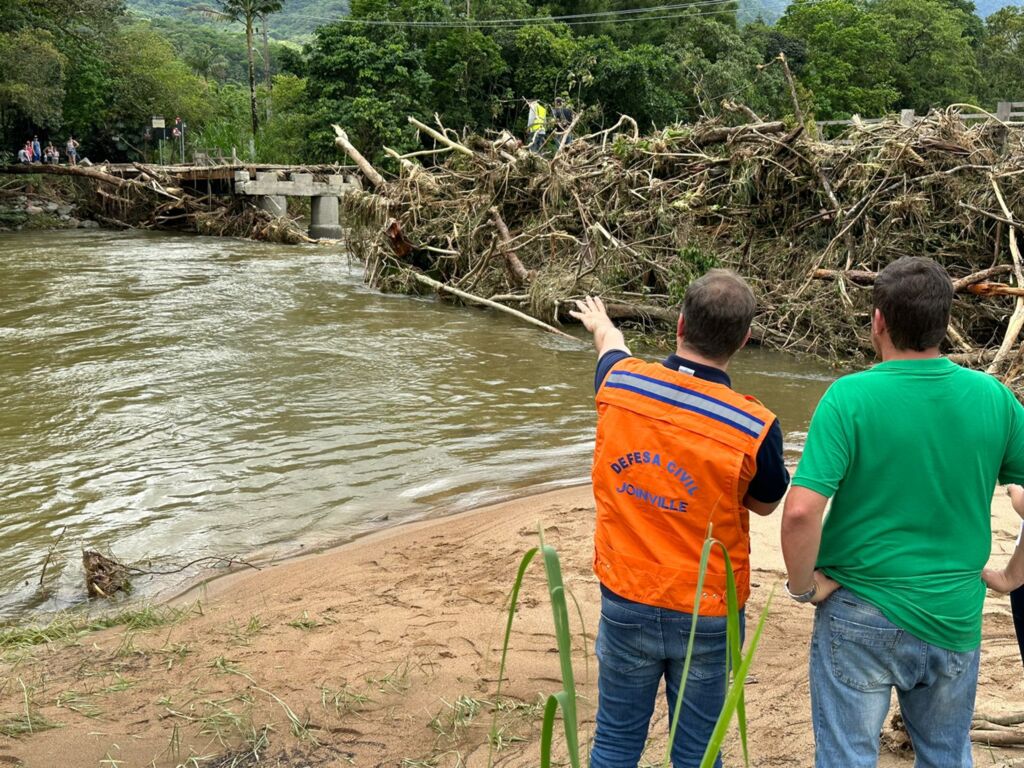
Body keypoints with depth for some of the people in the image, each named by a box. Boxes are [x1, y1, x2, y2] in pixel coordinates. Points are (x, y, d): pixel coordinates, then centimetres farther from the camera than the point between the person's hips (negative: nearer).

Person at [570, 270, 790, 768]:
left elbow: (611, 348, 16)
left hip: (626, 601, 2)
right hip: (708, 615, -2)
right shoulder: (755, 427, -21)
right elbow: (765, 503, 0)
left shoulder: (620, 382, -12)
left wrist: (600, 324, 38)